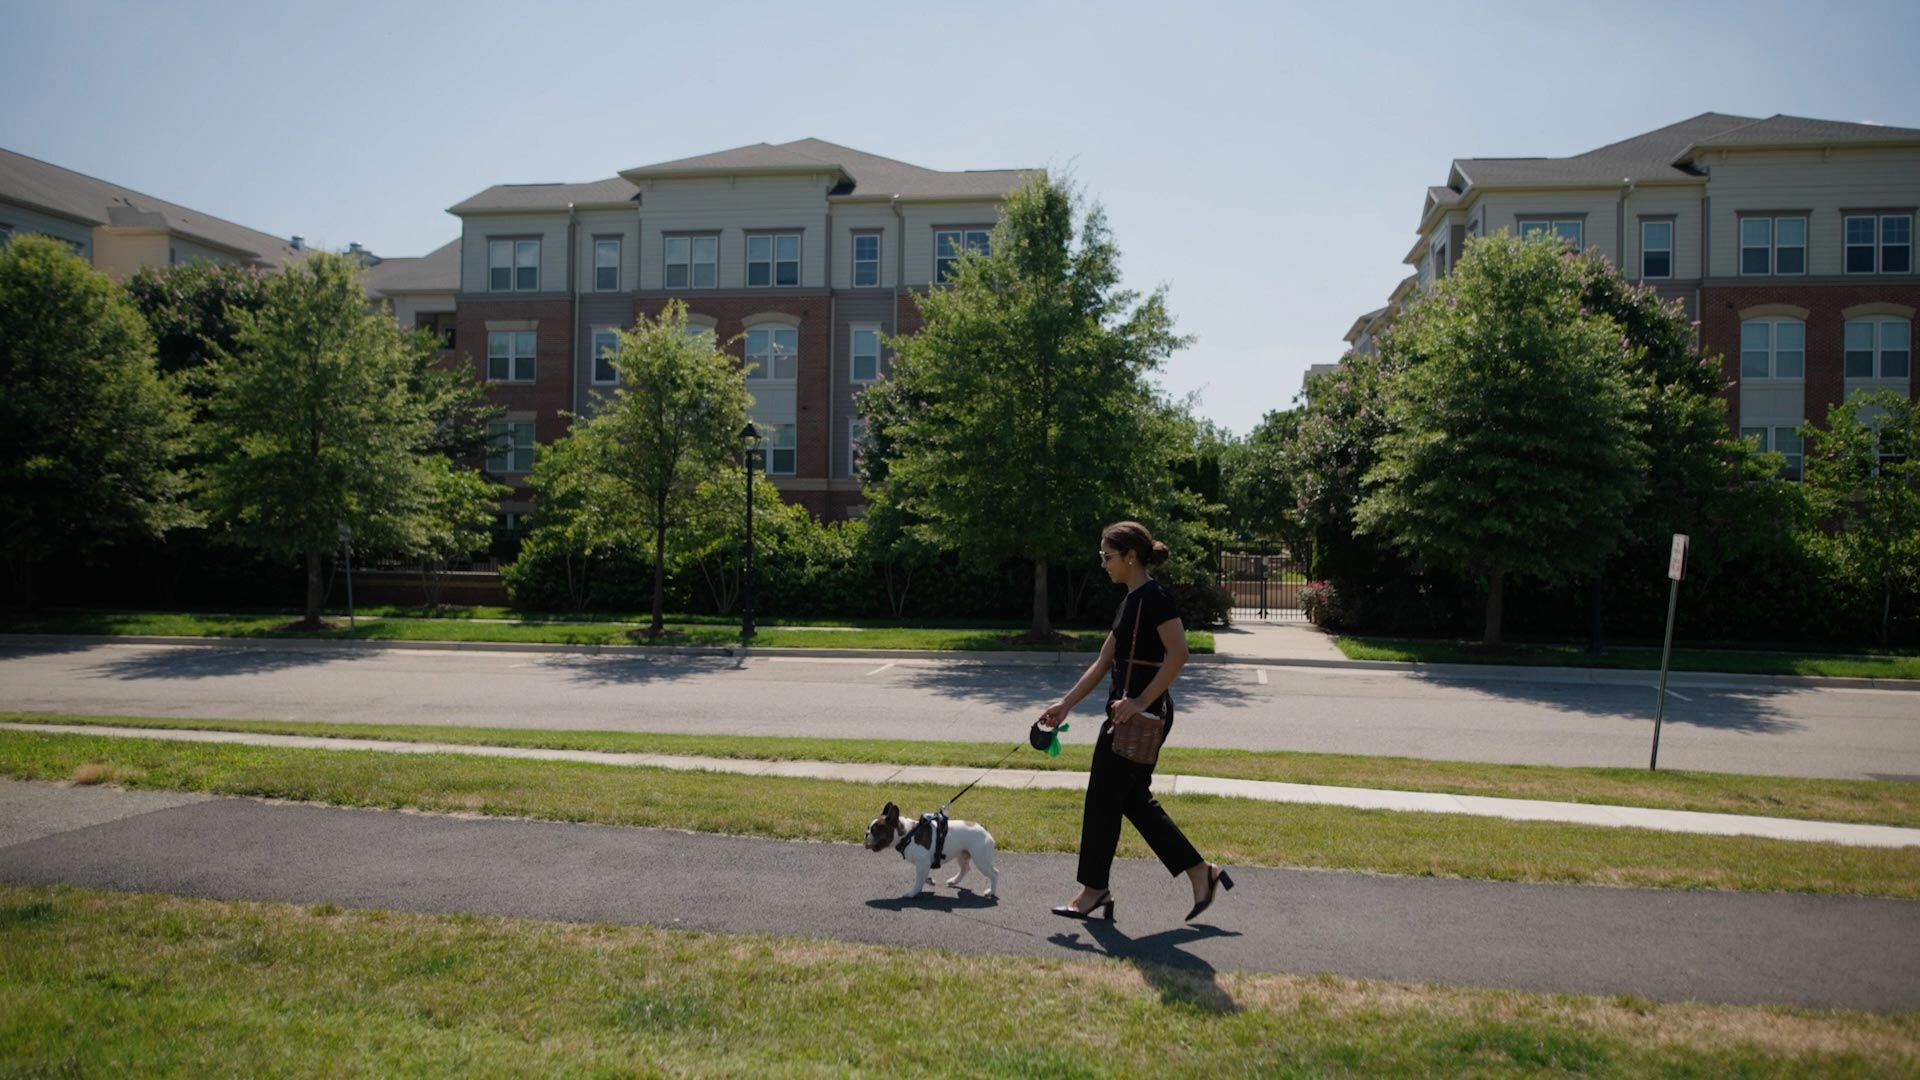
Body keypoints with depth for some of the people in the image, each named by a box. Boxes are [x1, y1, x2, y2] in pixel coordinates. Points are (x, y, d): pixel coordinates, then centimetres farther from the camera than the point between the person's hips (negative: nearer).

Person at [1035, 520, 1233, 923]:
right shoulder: (1130, 601, 15)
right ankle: (1201, 873, 18)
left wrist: (1141, 701, -22)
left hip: (1142, 713, -10)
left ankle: (1094, 890, 14)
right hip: (1126, 712, 10)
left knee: (1104, 797, 0)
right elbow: (1103, 662, 18)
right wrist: (1066, 704, 16)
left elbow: (1178, 654, -21)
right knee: (1135, 799, 13)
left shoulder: (1155, 596, -13)